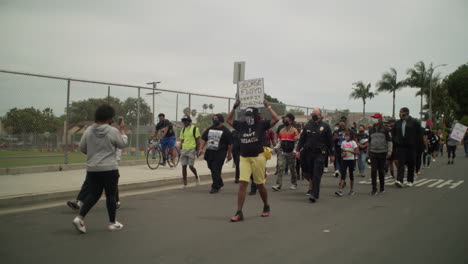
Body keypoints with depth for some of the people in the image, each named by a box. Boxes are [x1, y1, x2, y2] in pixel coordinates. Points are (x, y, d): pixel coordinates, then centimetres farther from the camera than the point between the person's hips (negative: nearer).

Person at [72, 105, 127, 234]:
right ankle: (112, 223, 17)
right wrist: (122, 134, 21)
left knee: (93, 194, 14)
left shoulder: (89, 130, 1)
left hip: (92, 169, 4)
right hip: (109, 169, -4)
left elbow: (82, 148, 6)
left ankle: (80, 217, 0)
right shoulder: (113, 131, -10)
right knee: (110, 195, 8)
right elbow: (122, 145, 2)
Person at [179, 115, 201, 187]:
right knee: (184, 166, 2)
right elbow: (182, 140, 17)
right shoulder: (183, 129, 12)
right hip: (184, 150, 6)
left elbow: (198, 140, -5)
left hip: (192, 149, -5)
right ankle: (185, 184, 9)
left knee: (191, 166, -7)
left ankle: (197, 177, 23)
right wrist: (180, 150, 12)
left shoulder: (195, 128, -5)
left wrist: (197, 150, -9)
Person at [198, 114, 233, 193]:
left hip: (220, 154, -6)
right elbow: (203, 139, 14)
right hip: (209, 152, 6)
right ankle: (220, 183, 33)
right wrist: (201, 149, 2)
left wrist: (229, 154, -4)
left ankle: (215, 187, -2)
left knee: (216, 170, -9)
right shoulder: (209, 129, 14)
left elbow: (230, 144, -2)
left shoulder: (225, 131, -2)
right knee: (212, 169, 13)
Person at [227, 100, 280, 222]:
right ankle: (239, 213, -6)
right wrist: (234, 107, 13)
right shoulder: (241, 125, 8)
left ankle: (266, 207, 34)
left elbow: (276, 119, -10)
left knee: (260, 184, 10)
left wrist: (268, 107, -6)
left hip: (258, 158, -3)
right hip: (244, 158, 3)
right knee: (242, 184, -7)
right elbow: (229, 120, 21)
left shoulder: (262, 124, -2)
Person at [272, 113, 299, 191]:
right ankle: (278, 185, -11)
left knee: (292, 169, 9)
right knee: (281, 168, -9)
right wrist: (276, 147, -1)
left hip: (291, 153, -2)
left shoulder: (294, 130, -3)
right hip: (282, 152, 2)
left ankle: (294, 184, 24)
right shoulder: (281, 130, 9)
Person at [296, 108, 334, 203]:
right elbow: (302, 139, 13)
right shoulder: (308, 125, 11)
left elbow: (330, 141, 5)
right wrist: (298, 150, 3)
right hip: (308, 153, 4)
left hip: (320, 154, -4)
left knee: (316, 175, -8)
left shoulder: (325, 126, 3)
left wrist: (332, 154, 3)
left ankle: (314, 195, -9)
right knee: (306, 173, 6)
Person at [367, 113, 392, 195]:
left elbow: (390, 141, -4)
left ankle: (382, 187, 23)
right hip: (373, 153, 3)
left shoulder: (385, 129, -3)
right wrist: (368, 151, 19)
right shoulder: (371, 129, 9)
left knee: (381, 171, 7)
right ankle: (374, 189, -2)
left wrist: (389, 152, -10)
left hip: (382, 153, -3)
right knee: (373, 171, -5)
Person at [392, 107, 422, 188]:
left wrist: (415, 142, -3)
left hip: (411, 147, -2)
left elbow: (419, 134, 1)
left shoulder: (414, 122, -3)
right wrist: (395, 141, 11)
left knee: (411, 165, 7)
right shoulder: (398, 123, 9)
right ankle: (399, 180, -17)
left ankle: (410, 181, 19)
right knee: (400, 164, -9)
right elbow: (393, 133, 23)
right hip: (400, 146, 2)